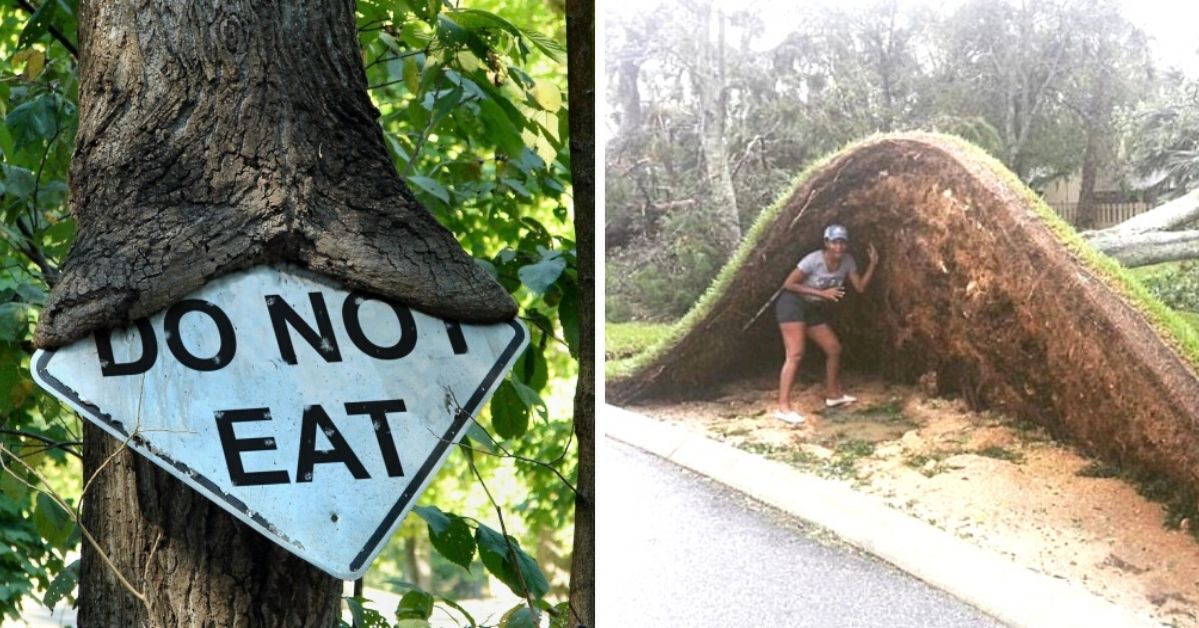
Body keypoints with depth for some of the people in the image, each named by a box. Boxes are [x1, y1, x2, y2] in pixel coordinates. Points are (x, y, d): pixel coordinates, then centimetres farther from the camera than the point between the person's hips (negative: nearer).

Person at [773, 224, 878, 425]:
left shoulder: (847, 261, -2)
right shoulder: (814, 260, -23)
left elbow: (860, 287, -4)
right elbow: (789, 284, -21)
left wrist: (873, 263, -11)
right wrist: (821, 293, -24)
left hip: (814, 309, 8)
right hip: (793, 304, -8)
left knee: (834, 348, 9)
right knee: (795, 354, -19)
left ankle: (833, 395, 28)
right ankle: (783, 407, -24)